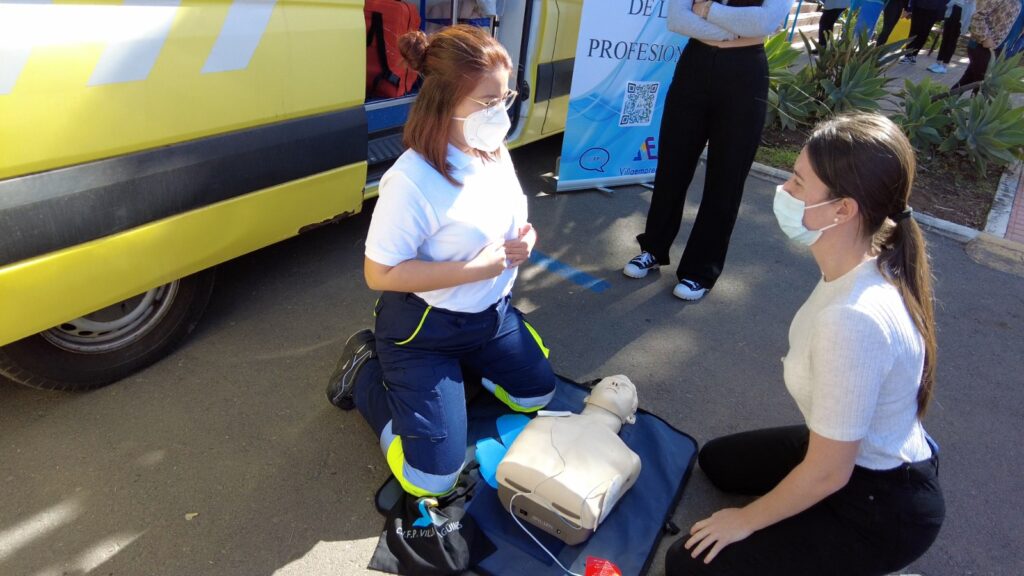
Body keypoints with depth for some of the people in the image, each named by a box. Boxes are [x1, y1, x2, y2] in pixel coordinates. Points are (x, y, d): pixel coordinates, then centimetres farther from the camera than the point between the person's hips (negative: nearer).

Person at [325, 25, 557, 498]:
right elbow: (379, 274, -26)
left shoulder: (494, 151, -5)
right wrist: (475, 269, -28)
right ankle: (367, 371, 14)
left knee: (538, 392, 20)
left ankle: (462, 365, 34)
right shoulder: (412, 180, -31)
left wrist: (522, 242, -12)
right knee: (431, 478, -5)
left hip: (490, 313, 8)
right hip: (422, 330, -7)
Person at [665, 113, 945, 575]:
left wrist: (745, 520, -11)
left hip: (883, 510, -8)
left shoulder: (853, 319, -37)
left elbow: (829, 472, -26)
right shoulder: (869, 266, -10)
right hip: (869, 451, 8)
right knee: (717, 460, 25)